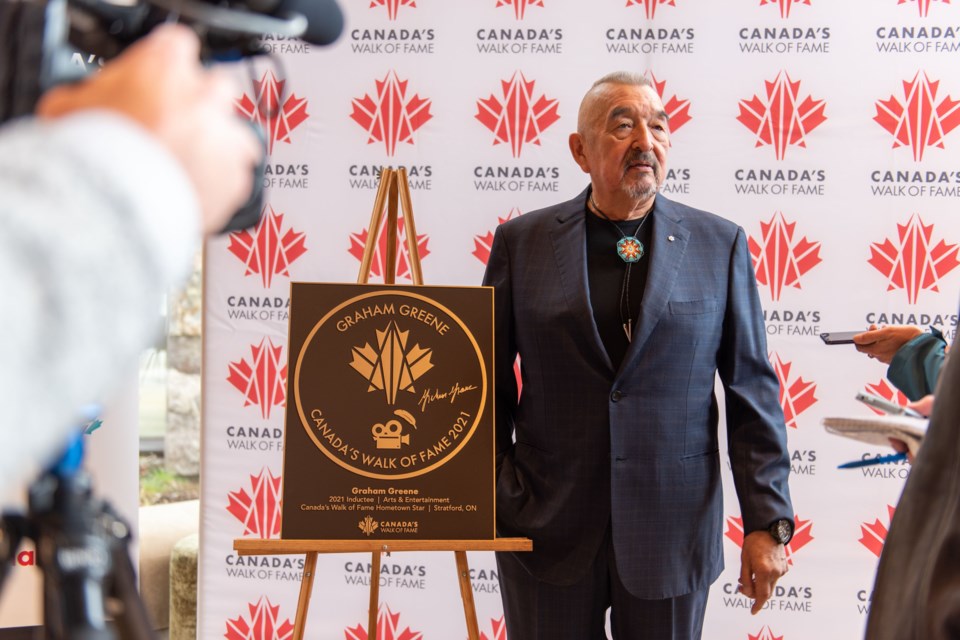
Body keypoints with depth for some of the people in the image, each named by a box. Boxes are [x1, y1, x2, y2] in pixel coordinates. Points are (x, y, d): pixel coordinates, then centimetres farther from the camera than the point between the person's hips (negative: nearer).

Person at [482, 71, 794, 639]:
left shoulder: (719, 245, 2)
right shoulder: (522, 243, 3)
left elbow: (753, 394, 1)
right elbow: (489, 384, 7)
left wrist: (768, 522, -3)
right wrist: (495, 499, 3)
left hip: (673, 531, 0)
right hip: (547, 528, 0)